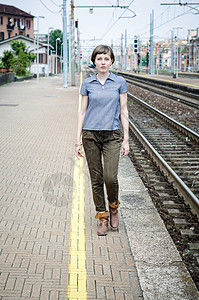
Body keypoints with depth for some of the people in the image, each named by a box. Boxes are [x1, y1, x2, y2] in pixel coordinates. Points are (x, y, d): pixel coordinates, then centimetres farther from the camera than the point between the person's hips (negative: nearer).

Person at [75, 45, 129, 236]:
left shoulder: (120, 82, 2)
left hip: (112, 135, -1)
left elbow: (123, 111, 3)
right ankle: (102, 217, 18)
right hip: (91, 135, 1)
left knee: (110, 177, -12)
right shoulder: (87, 83, 4)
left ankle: (113, 207, 19)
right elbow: (82, 111, 5)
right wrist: (78, 140, 1)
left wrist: (126, 140, 0)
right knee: (96, 179, 4)